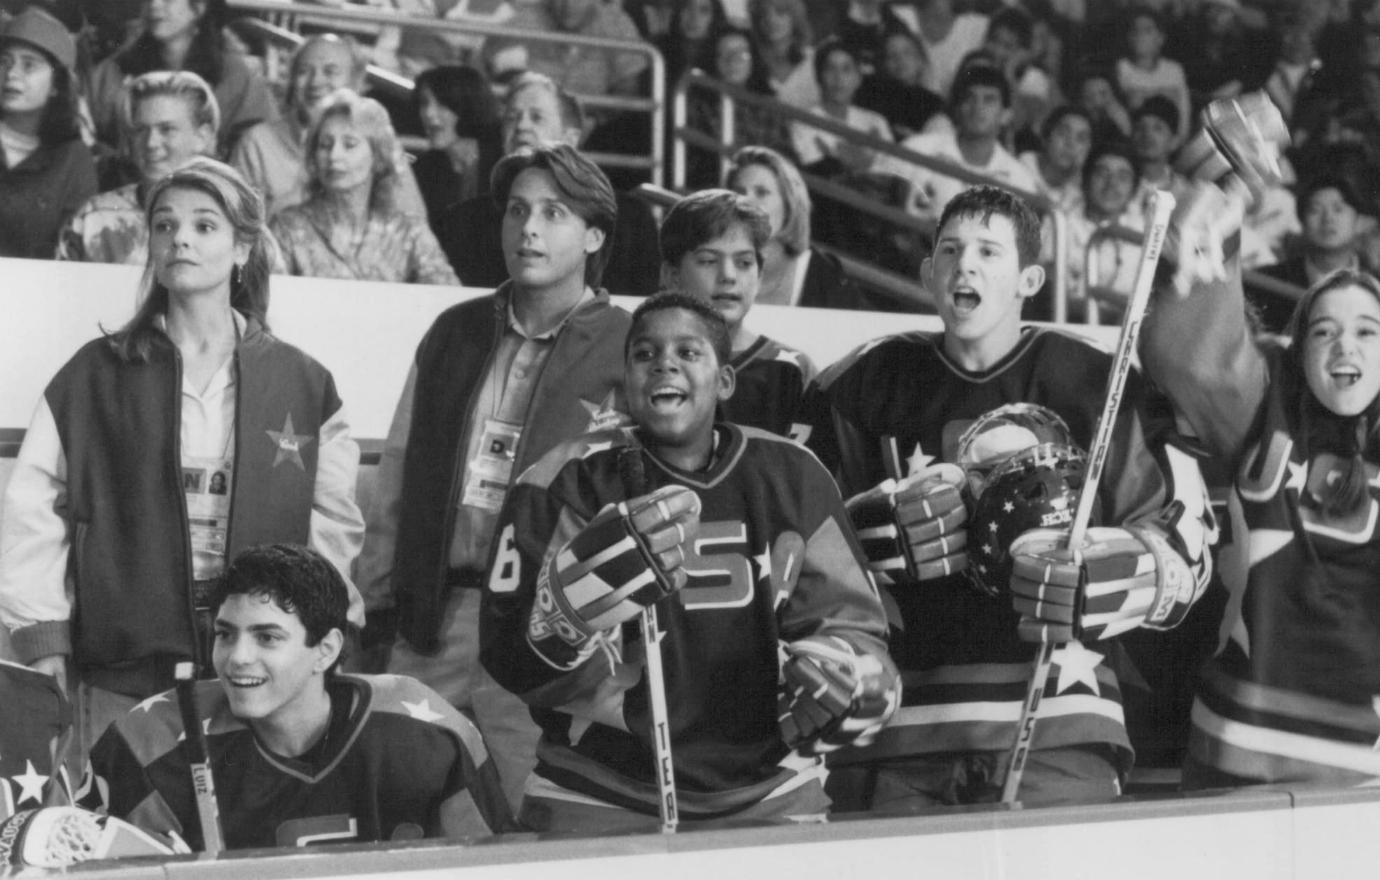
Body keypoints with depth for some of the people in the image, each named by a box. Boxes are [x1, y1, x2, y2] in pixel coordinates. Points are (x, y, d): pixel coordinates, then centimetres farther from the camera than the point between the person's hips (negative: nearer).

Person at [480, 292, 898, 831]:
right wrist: (570, 620, -30)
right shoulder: (571, 481, -3)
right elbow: (514, 658, -9)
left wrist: (843, 677, -13)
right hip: (602, 801, -2)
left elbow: (848, 621, 9)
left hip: (768, 795, 3)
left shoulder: (790, 479, 6)